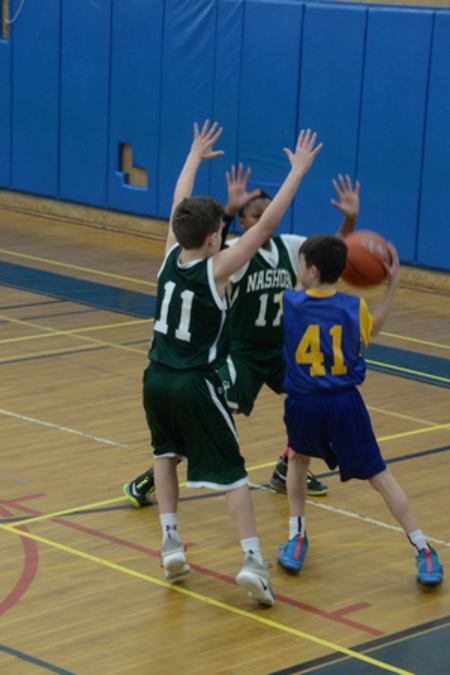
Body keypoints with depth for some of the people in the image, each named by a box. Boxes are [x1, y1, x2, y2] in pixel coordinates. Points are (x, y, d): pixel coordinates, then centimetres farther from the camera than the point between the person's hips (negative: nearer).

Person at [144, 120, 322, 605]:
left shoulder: (171, 256, -2)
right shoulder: (216, 270, -15)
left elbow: (179, 205, 14)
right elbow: (265, 226, -18)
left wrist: (195, 155, 28)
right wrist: (298, 171, -13)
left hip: (157, 379, 5)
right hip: (195, 386, -5)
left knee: (166, 452, 27)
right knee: (231, 472, 1)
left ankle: (171, 542, 17)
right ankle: (252, 561, -8)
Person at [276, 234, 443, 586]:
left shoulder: (287, 303, -4)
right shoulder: (354, 307, 1)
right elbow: (372, 330, 24)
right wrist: (392, 285, 27)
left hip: (303, 405, 0)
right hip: (345, 403, 0)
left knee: (298, 458, 29)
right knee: (380, 476, 6)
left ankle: (296, 541, 22)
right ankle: (424, 553, 4)